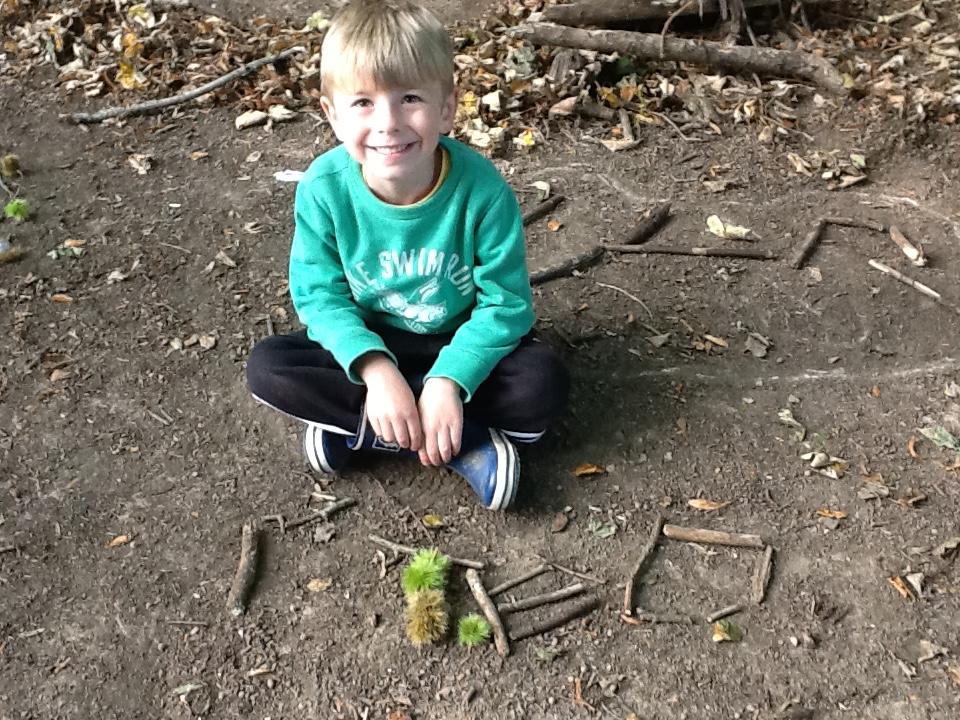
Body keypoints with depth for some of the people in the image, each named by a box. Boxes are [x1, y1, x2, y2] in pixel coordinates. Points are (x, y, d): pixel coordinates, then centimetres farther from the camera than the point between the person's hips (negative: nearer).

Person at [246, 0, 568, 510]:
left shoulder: (480, 189, -26)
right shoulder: (324, 187, -21)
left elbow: (505, 302, -19)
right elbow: (319, 294, -15)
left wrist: (448, 381, -32)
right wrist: (375, 369, -32)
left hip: (459, 345, -1)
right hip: (368, 346, 2)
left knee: (544, 384, -27)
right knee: (266, 367, -22)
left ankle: (348, 423, -19)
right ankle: (468, 444, -22)